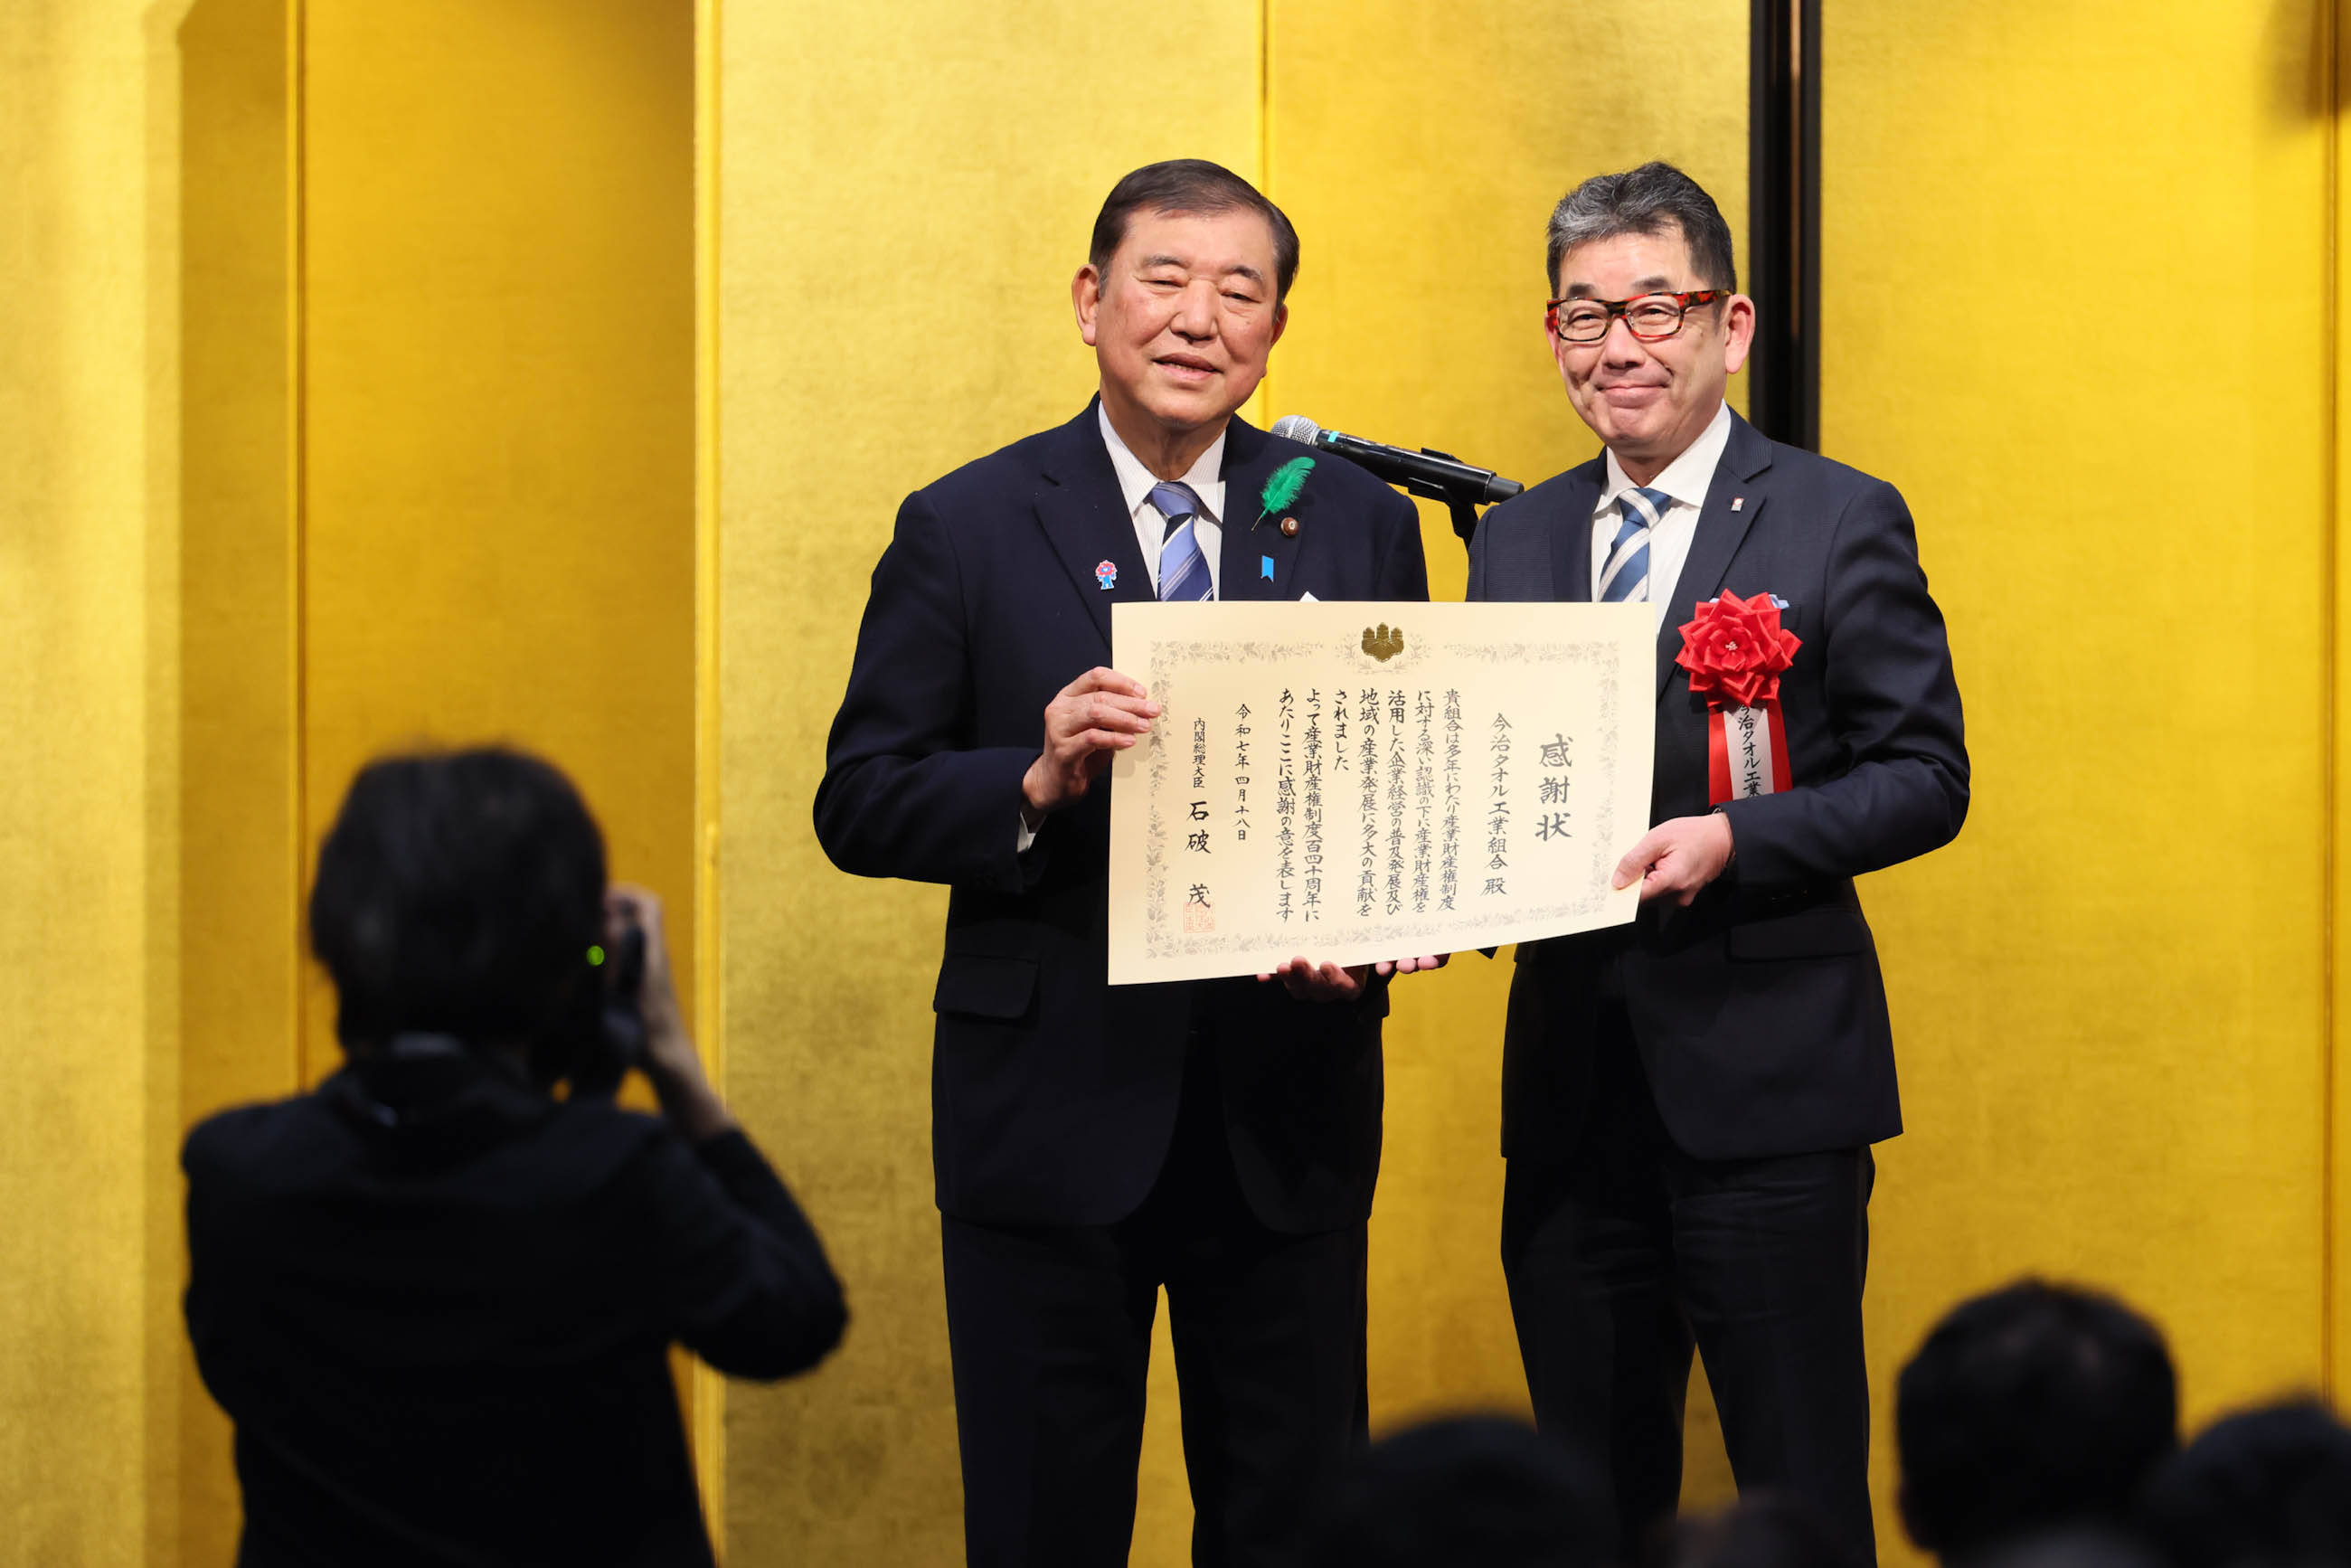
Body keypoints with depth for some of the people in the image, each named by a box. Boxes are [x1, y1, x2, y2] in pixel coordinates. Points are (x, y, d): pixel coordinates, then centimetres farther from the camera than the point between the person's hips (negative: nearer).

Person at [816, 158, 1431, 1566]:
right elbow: (862, 804, -3)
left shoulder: (1363, 522, 7)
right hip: (1054, 1114, -2)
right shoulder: (965, 529, 0)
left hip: (1288, 1118, 2)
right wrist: (1037, 783, -21)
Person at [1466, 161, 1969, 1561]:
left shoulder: (1841, 524, -2)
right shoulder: (1516, 540, 13)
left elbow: (1926, 776, -5)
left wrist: (1735, 839, -19)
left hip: (1765, 1083, -5)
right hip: (1569, 1085, 5)